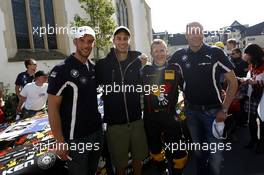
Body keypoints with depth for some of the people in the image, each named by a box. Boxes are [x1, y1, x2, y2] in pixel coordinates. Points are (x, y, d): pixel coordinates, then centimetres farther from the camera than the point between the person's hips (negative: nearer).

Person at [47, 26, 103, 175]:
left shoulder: (94, 67, 4)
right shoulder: (61, 70, -14)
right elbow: (52, 108, -14)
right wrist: (60, 142, -16)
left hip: (97, 132, 6)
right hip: (75, 138, -6)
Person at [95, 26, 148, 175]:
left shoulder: (138, 61, 0)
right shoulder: (103, 65, -6)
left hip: (136, 119, 2)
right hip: (115, 122, -2)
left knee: (138, 157, 19)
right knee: (120, 162, 13)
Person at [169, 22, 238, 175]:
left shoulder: (216, 53, -8)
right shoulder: (179, 56, 0)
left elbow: (233, 82, -5)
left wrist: (224, 109, -10)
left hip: (213, 111, -2)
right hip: (191, 111, 3)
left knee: (215, 154, 3)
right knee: (198, 151, 19)